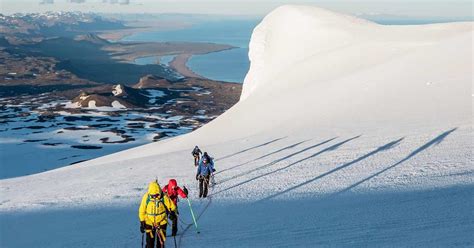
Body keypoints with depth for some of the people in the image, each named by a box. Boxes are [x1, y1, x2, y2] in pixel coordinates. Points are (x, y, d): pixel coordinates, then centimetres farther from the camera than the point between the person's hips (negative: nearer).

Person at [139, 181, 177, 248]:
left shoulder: (164, 197, -15)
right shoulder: (146, 197, -12)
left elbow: (172, 207, -2)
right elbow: (142, 211, -1)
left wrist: (172, 212, -22)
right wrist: (142, 223, 0)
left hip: (161, 222, 0)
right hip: (149, 222, 0)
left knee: (161, 242, 3)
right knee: (150, 242, 1)